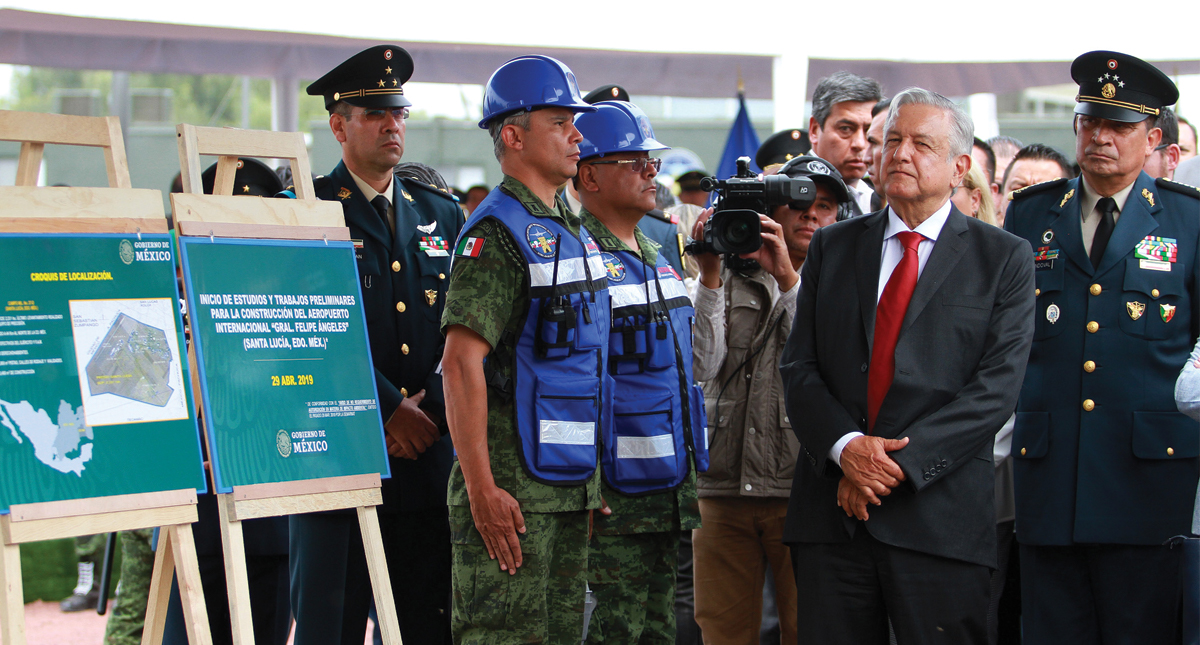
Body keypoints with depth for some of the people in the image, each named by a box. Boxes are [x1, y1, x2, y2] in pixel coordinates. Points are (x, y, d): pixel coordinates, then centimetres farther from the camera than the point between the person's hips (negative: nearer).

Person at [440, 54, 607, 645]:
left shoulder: (573, 231, 16)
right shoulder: (498, 231, -12)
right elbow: (462, 360, -19)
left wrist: (591, 479, 18)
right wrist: (481, 490, -22)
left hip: (570, 484, 9)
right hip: (512, 487, -9)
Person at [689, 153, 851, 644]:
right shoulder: (731, 280, 13)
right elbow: (703, 367, -1)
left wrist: (789, 280, -17)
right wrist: (710, 277, -8)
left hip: (802, 487, -2)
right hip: (724, 484, 2)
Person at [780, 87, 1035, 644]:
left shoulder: (1004, 258, 4)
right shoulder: (832, 247, 14)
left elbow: (997, 384, -5)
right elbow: (799, 365, 8)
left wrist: (899, 463, -13)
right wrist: (846, 447, -11)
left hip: (941, 518, -3)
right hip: (831, 511, 3)